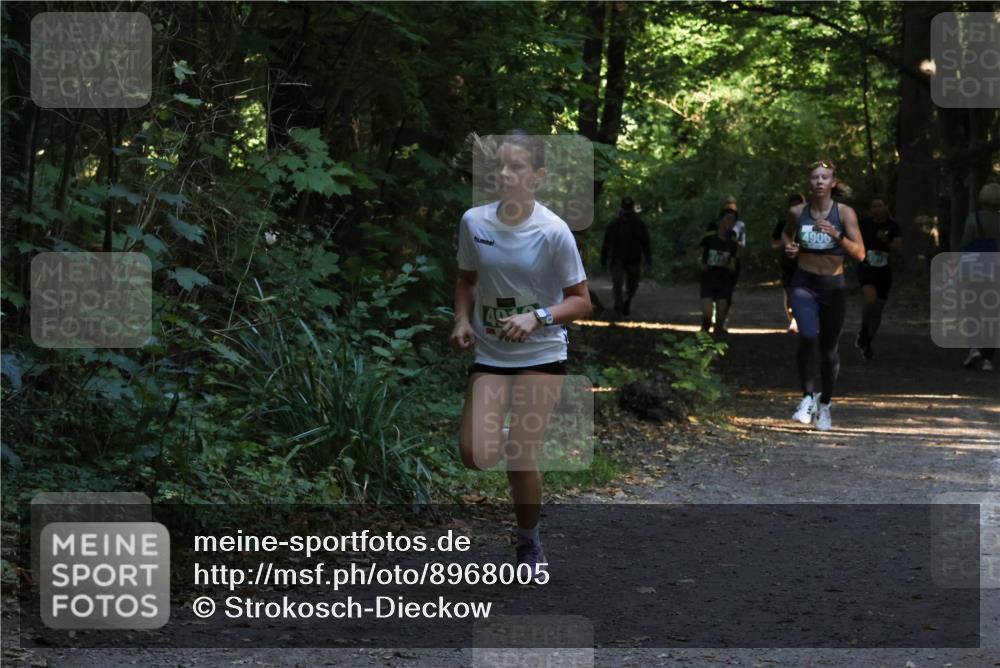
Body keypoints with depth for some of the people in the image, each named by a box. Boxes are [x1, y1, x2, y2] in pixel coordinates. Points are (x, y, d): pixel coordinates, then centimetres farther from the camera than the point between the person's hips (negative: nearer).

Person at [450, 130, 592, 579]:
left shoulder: (553, 231, -14)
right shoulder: (474, 221, -4)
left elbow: (581, 301, -8)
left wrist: (537, 317, -24)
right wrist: (462, 321, -3)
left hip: (541, 355, -3)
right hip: (489, 353, 3)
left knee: (521, 460, -8)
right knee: (475, 455, -13)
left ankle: (529, 543, 19)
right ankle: (508, 438, 26)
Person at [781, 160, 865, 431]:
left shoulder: (844, 213, -6)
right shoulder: (797, 212, -1)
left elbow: (860, 254, -11)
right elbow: (786, 233, 22)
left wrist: (836, 234, -25)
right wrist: (788, 247, 0)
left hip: (833, 286, 0)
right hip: (804, 284, 0)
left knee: (829, 348, 10)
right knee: (808, 337, -25)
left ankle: (825, 403, 32)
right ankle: (808, 397, -11)